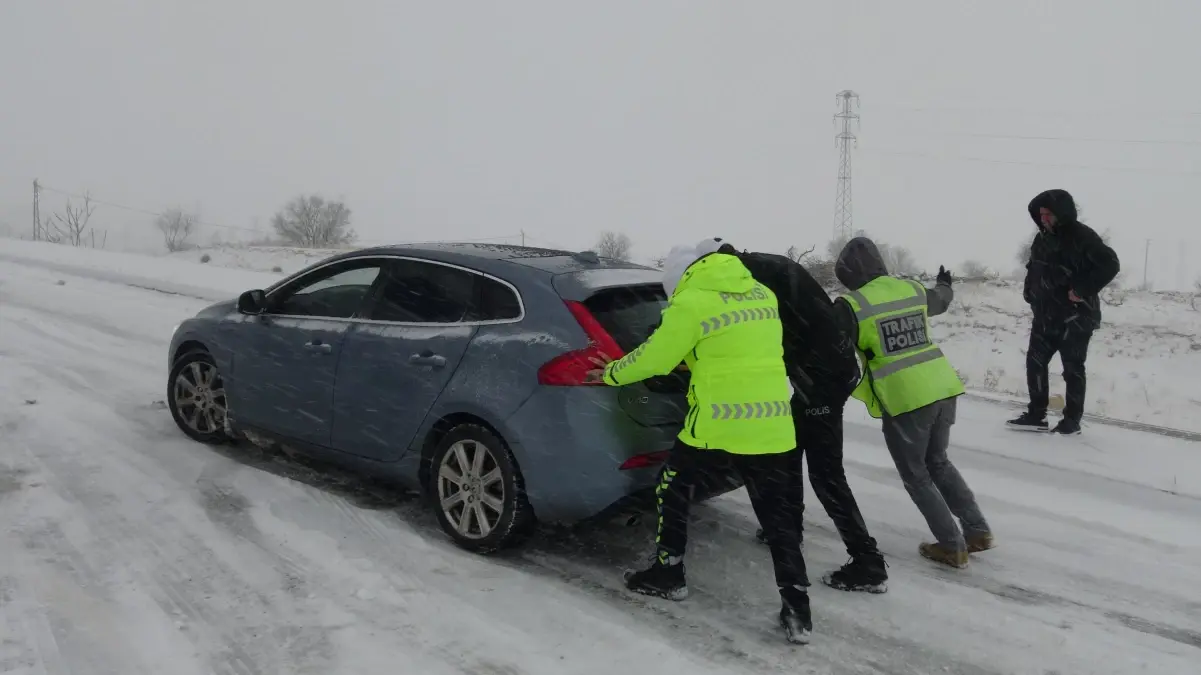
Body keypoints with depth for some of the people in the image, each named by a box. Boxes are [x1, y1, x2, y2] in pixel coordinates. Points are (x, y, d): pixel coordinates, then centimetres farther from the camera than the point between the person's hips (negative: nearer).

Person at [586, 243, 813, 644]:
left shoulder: (690, 302, -6)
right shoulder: (763, 294, 14)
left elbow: (654, 357, 0)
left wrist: (611, 374, 17)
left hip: (718, 425, -5)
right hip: (773, 425, 5)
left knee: (673, 485, 19)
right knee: (777, 514, 11)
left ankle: (668, 574, 26)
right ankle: (797, 610, 9)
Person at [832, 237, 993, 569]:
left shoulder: (851, 305, -9)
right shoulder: (914, 290, 10)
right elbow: (941, 299, 32)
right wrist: (945, 285, 55)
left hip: (903, 400, -6)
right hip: (942, 389, 6)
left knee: (916, 476, 13)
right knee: (938, 462, 26)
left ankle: (952, 546, 14)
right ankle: (978, 531, 27)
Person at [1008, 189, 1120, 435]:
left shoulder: (1082, 236, -15)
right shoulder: (1042, 238, 8)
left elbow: (1110, 264, -21)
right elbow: (1034, 268, 22)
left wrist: (1083, 290, -23)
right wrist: (1030, 293, 8)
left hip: (1075, 316, -7)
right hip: (1046, 315, 7)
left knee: (1072, 369, 3)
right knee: (1035, 361, 5)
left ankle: (1072, 420, 15)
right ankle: (1036, 415, 13)